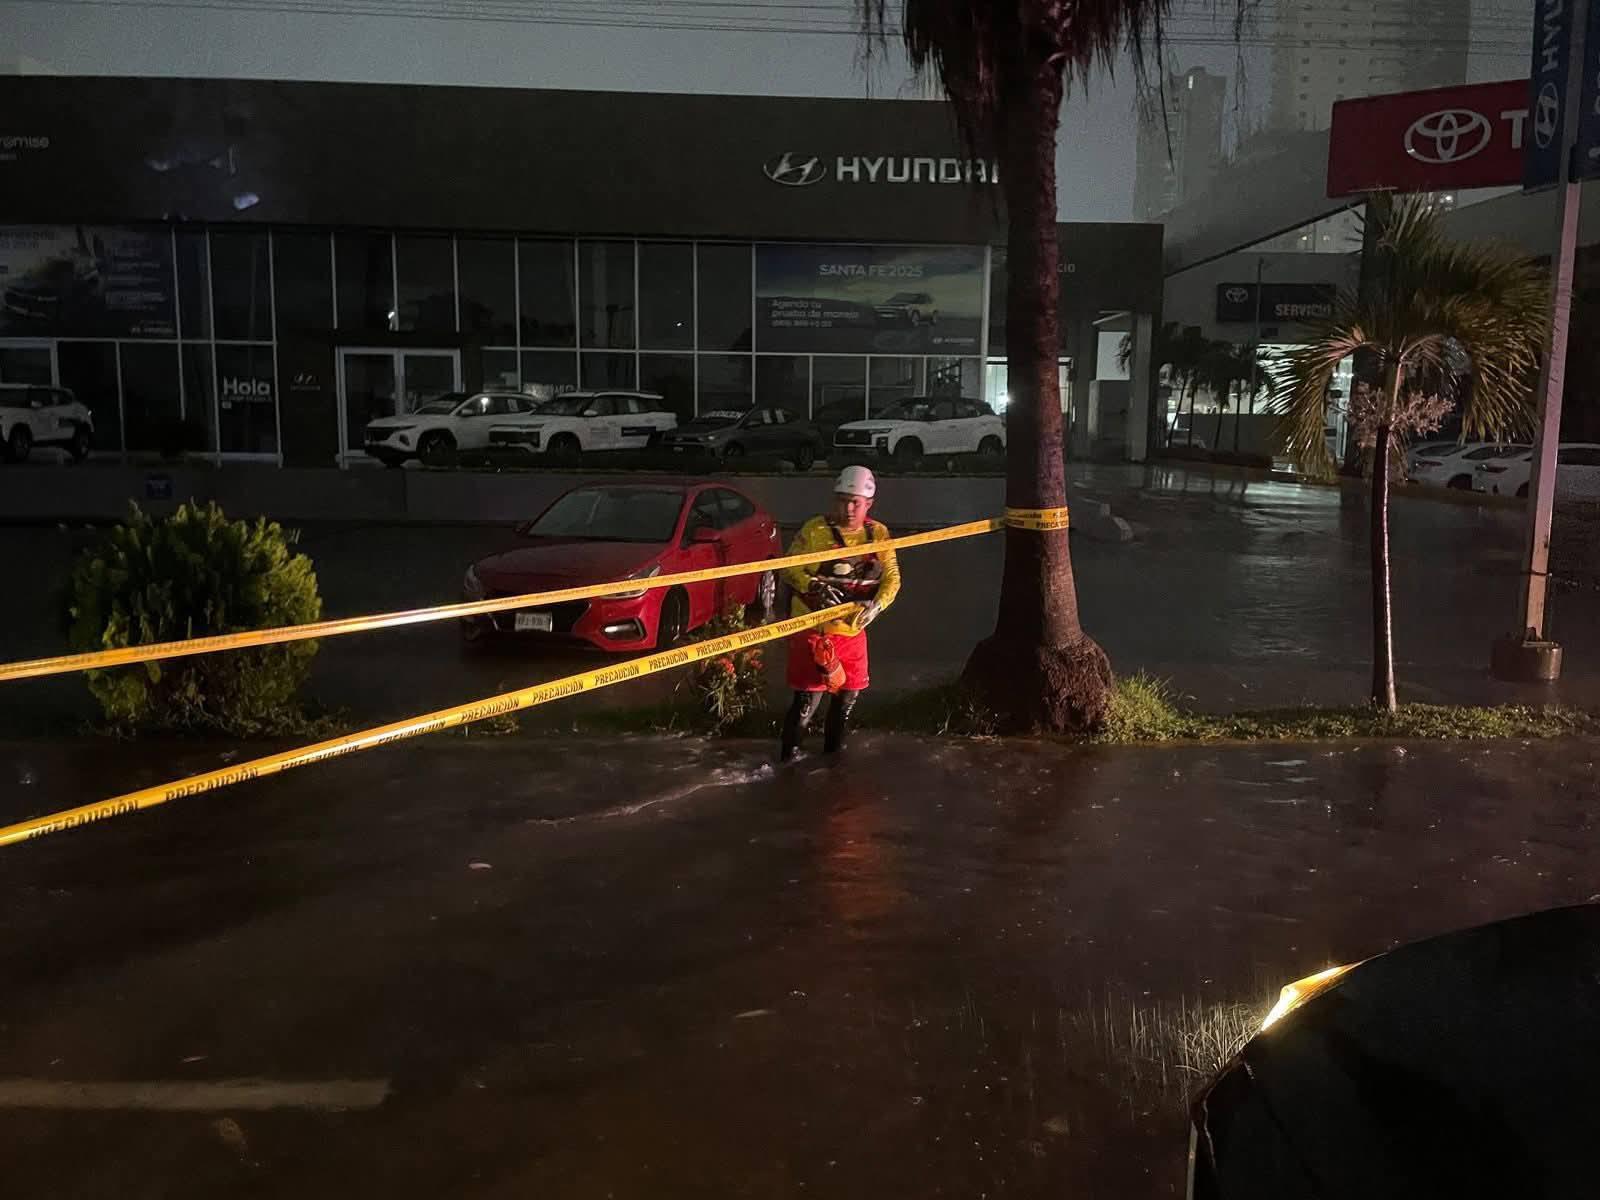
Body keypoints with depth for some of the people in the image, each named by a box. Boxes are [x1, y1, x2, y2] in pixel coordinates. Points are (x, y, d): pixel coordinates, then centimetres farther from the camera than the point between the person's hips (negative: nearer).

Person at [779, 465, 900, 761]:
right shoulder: (814, 530, -10)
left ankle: (834, 749, 37)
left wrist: (876, 605, -21)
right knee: (809, 699, -4)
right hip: (812, 628, -4)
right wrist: (813, 586, -29)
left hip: (852, 629, 5)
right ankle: (787, 758, 14)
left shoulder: (878, 534, 2)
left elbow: (892, 577, -2)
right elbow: (789, 569, -10)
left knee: (849, 693, 14)